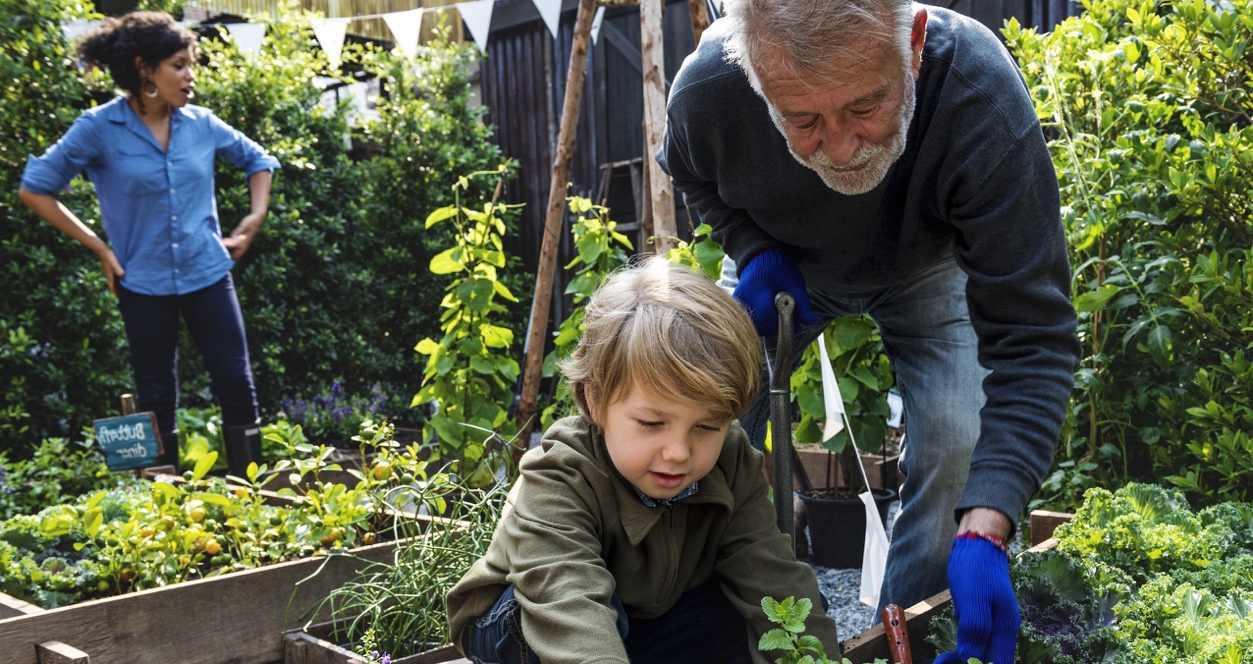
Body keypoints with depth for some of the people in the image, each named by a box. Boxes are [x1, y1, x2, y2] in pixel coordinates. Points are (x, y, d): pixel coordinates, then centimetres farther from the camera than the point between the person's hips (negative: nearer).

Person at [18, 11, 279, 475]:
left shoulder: (200, 123, 0)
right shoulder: (99, 129, -10)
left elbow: (257, 160, 18)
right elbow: (35, 189, -3)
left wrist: (256, 217, 6)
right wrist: (98, 247, -5)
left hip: (208, 274, 2)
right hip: (144, 282, -2)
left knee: (237, 384, 0)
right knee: (157, 400, 9)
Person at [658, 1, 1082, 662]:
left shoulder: (985, 101, -43)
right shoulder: (706, 88, -35)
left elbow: (1032, 338, -40)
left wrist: (985, 530, -49)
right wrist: (751, 251, -25)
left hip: (923, 271, -1)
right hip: (787, 270, 2)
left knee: (960, 447, -19)